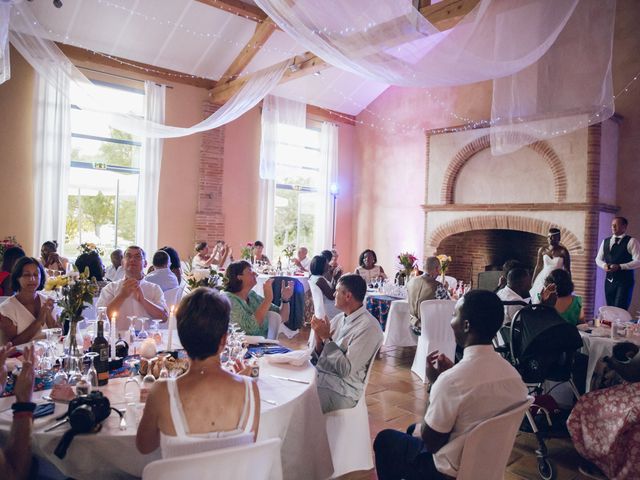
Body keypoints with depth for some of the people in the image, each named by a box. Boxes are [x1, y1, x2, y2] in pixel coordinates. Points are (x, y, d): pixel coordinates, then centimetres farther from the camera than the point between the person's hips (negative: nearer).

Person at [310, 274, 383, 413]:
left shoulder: (369, 327, -15)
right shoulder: (338, 318, 8)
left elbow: (346, 369, -18)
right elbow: (318, 359, 10)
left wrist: (327, 338, -17)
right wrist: (318, 337, -9)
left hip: (340, 390, -7)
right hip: (318, 375, 7)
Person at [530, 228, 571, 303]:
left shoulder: (563, 251, -8)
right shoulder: (542, 250, 2)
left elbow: (567, 270, -4)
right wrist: (533, 281, 11)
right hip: (543, 279, 3)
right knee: (539, 302, 1)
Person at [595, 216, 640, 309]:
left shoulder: (631, 241, -6)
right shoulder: (605, 241, 11)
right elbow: (598, 259, 15)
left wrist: (620, 266, -21)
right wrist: (604, 265, -7)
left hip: (625, 281, -6)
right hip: (609, 280, 6)